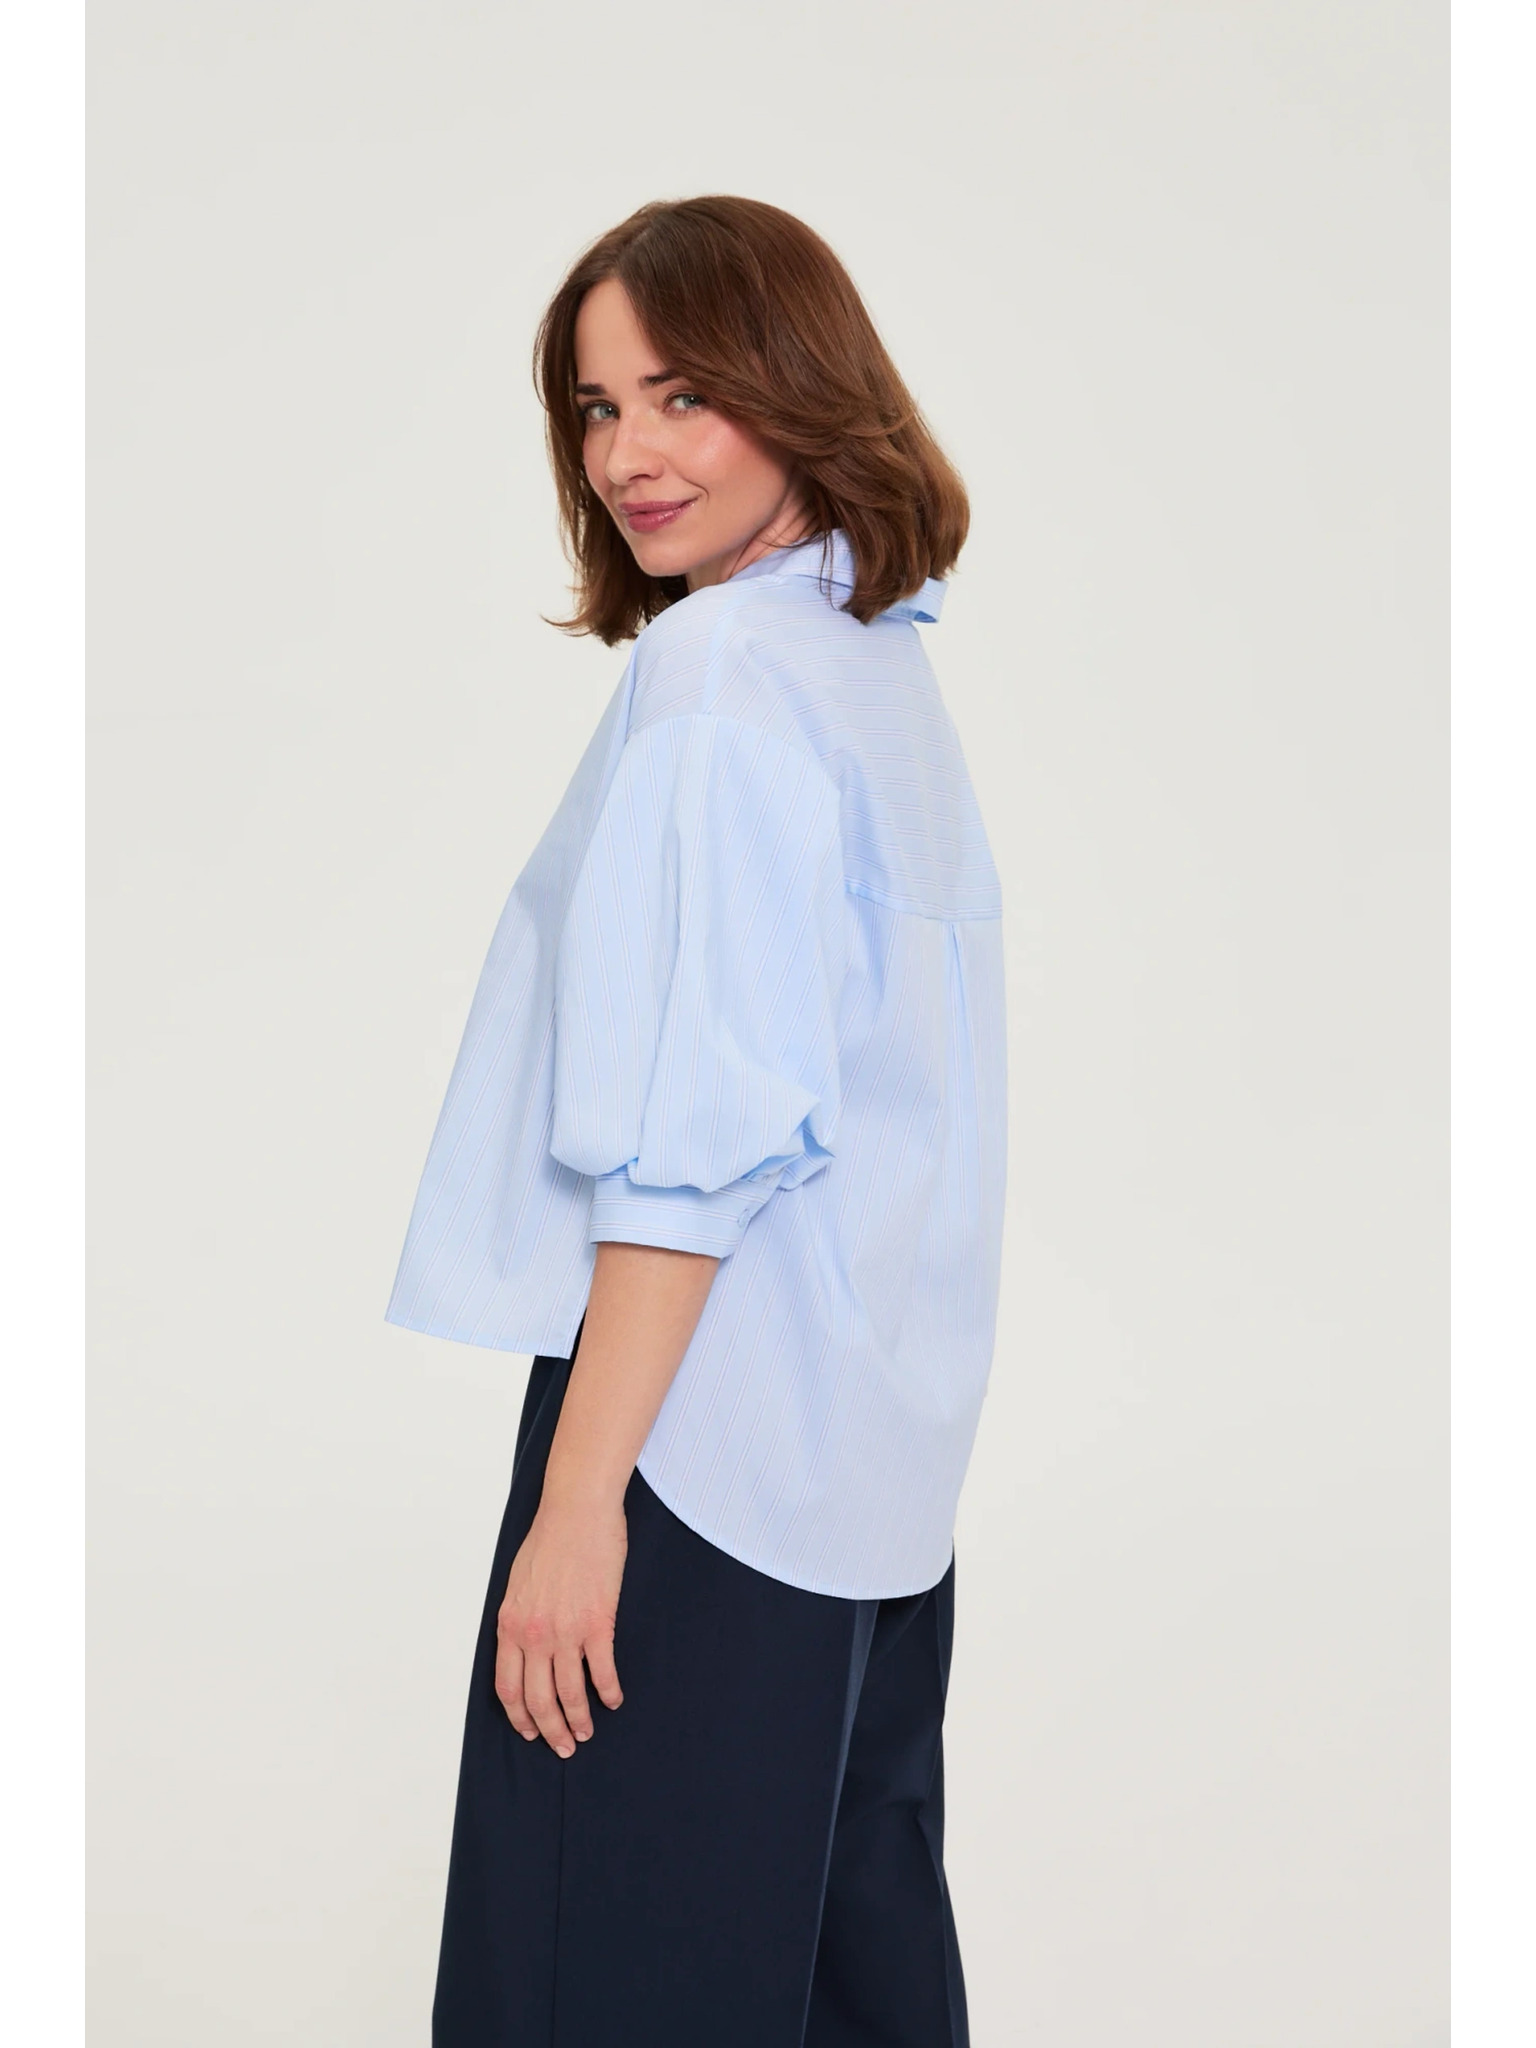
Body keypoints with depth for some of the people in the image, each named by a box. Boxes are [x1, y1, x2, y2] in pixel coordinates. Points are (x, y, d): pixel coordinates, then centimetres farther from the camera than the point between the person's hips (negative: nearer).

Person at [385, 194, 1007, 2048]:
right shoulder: (879, 657, 13)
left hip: (699, 1425, -10)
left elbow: (694, 1145, -21)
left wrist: (578, 1498, -19)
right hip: (876, 1440, 10)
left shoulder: (717, 689, -16)